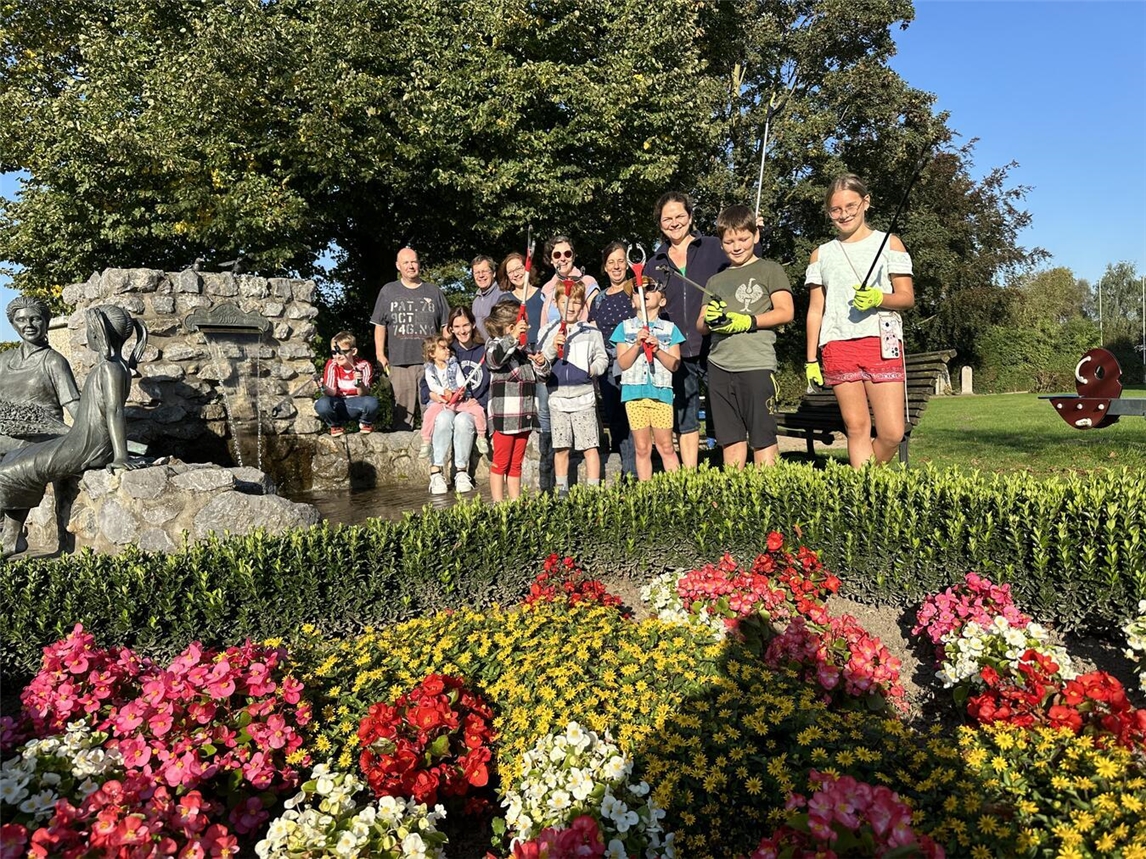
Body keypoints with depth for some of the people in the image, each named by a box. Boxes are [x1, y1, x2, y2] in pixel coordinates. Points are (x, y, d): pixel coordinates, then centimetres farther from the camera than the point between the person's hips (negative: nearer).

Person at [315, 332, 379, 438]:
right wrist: (324, 389, -35)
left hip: (356, 406, -1)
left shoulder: (364, 366, -11)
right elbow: (332, 393, -12)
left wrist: (360, 384, -38)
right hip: (338, 405, 1)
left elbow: (362, 395, -16)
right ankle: (336, 426, 2)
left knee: (372, 403, -34)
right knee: (321, 404, -32)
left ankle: (365, 424, 3)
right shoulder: (332, 365, -7)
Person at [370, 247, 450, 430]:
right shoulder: (388, 291, 15)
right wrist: (380, 354, 2)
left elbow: (445, 325, 15)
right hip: (399, 360, 0)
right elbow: (380, 325, 12)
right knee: (403, 409, -2)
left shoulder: (433, 292, 15)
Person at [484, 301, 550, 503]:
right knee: (501, 463, -1)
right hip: (504, 416, -8)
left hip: (523, 415, 8)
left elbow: (541, 374, 25)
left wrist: (541, 363, 4)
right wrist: (513, 338, -35)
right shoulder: (495, 344, -5)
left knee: (516, 463, 12)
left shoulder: (523, 349, 18)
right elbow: (494, 359, -29)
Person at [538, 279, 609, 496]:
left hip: (584, 395, -1)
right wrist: (552, 347, -13)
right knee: (561, 448, 8)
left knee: (590, 447, -2)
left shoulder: (591, 332, 6)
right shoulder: (549, 332, 7)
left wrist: (593, 369, -9)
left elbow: (602, 358, 9)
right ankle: (562, 491, 19)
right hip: (558, 396, 1)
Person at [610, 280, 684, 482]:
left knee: (666, 446, 1)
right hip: (634, 393, 0)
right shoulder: (625, 327, 10)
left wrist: (657, 349, -12)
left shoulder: (669, 329, 10)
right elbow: (622, 363, 1)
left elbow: (674, 365, 3)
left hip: (661, 392, 0)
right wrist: (637, 344, -12)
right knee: (642, 448, 4)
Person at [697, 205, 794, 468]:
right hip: (719, 366, 5)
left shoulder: (769, 269, 8)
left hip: (756, 364, -4)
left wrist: (747, 322, -12)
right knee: (731, 440, 7)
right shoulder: (715, 281, 21)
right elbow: (700, 326, 18)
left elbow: (786, 312, -1)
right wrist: (709, 320, -6)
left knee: (763, 439, -4)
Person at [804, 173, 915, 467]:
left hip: (882, 343, -1)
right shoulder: (821, 255, 15)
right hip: (838, 346, 1)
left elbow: (907, 297, 6)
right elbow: (815, 310, 14)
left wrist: (878, 298, -16)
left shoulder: (889, 243, 10)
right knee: (856, 428, -1)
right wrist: (811, 360, 9)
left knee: (892, 433, -7)